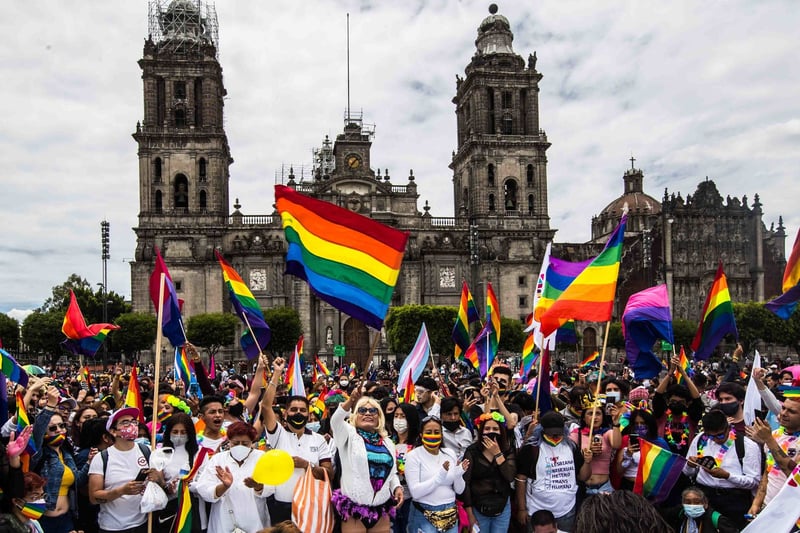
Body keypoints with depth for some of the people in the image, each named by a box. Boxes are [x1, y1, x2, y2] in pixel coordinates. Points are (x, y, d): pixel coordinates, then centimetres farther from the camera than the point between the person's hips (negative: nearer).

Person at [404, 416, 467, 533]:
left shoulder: (450, 454, 3)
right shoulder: (413, 456, -10)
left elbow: (459, 490, 3)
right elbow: (415, 492, -18)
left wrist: (458, 475, -17)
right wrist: (439, 476, -26)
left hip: (450, 514, 4)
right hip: (424, 516, -4)